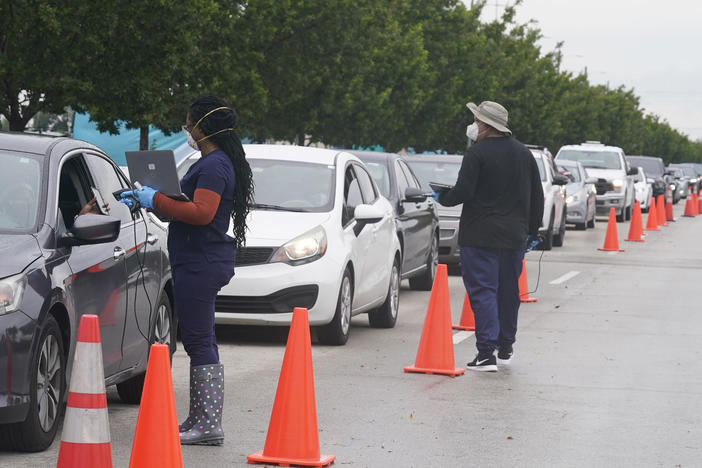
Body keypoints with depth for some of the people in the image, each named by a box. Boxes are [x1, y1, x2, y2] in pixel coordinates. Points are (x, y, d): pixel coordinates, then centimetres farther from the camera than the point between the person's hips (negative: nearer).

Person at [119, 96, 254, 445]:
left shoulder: (214, 166, -15)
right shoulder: (219, 162, 18)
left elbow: (201, 213, -26)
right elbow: (194, 206, 25)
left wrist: (156, 201, -18)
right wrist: (148, 199, 18)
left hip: (201, 265, -11)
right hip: (201, 262, 11)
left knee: (199, 341, -9)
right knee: (199, 341, 14)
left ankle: (209, 425, -9)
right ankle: (200, 420, 19)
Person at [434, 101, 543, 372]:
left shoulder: (477, 152, -11)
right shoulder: (524, 154, 10)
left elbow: (463, 192, -16)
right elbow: (537, 197, 15)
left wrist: (441, 198, 3)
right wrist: (532, 230, 23)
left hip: (480, 236, -6)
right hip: (514, 235, 6)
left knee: (482, 291, -6)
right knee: (508, 291, 15)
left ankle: (486, 353, -13)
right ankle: (506, 347, 25)